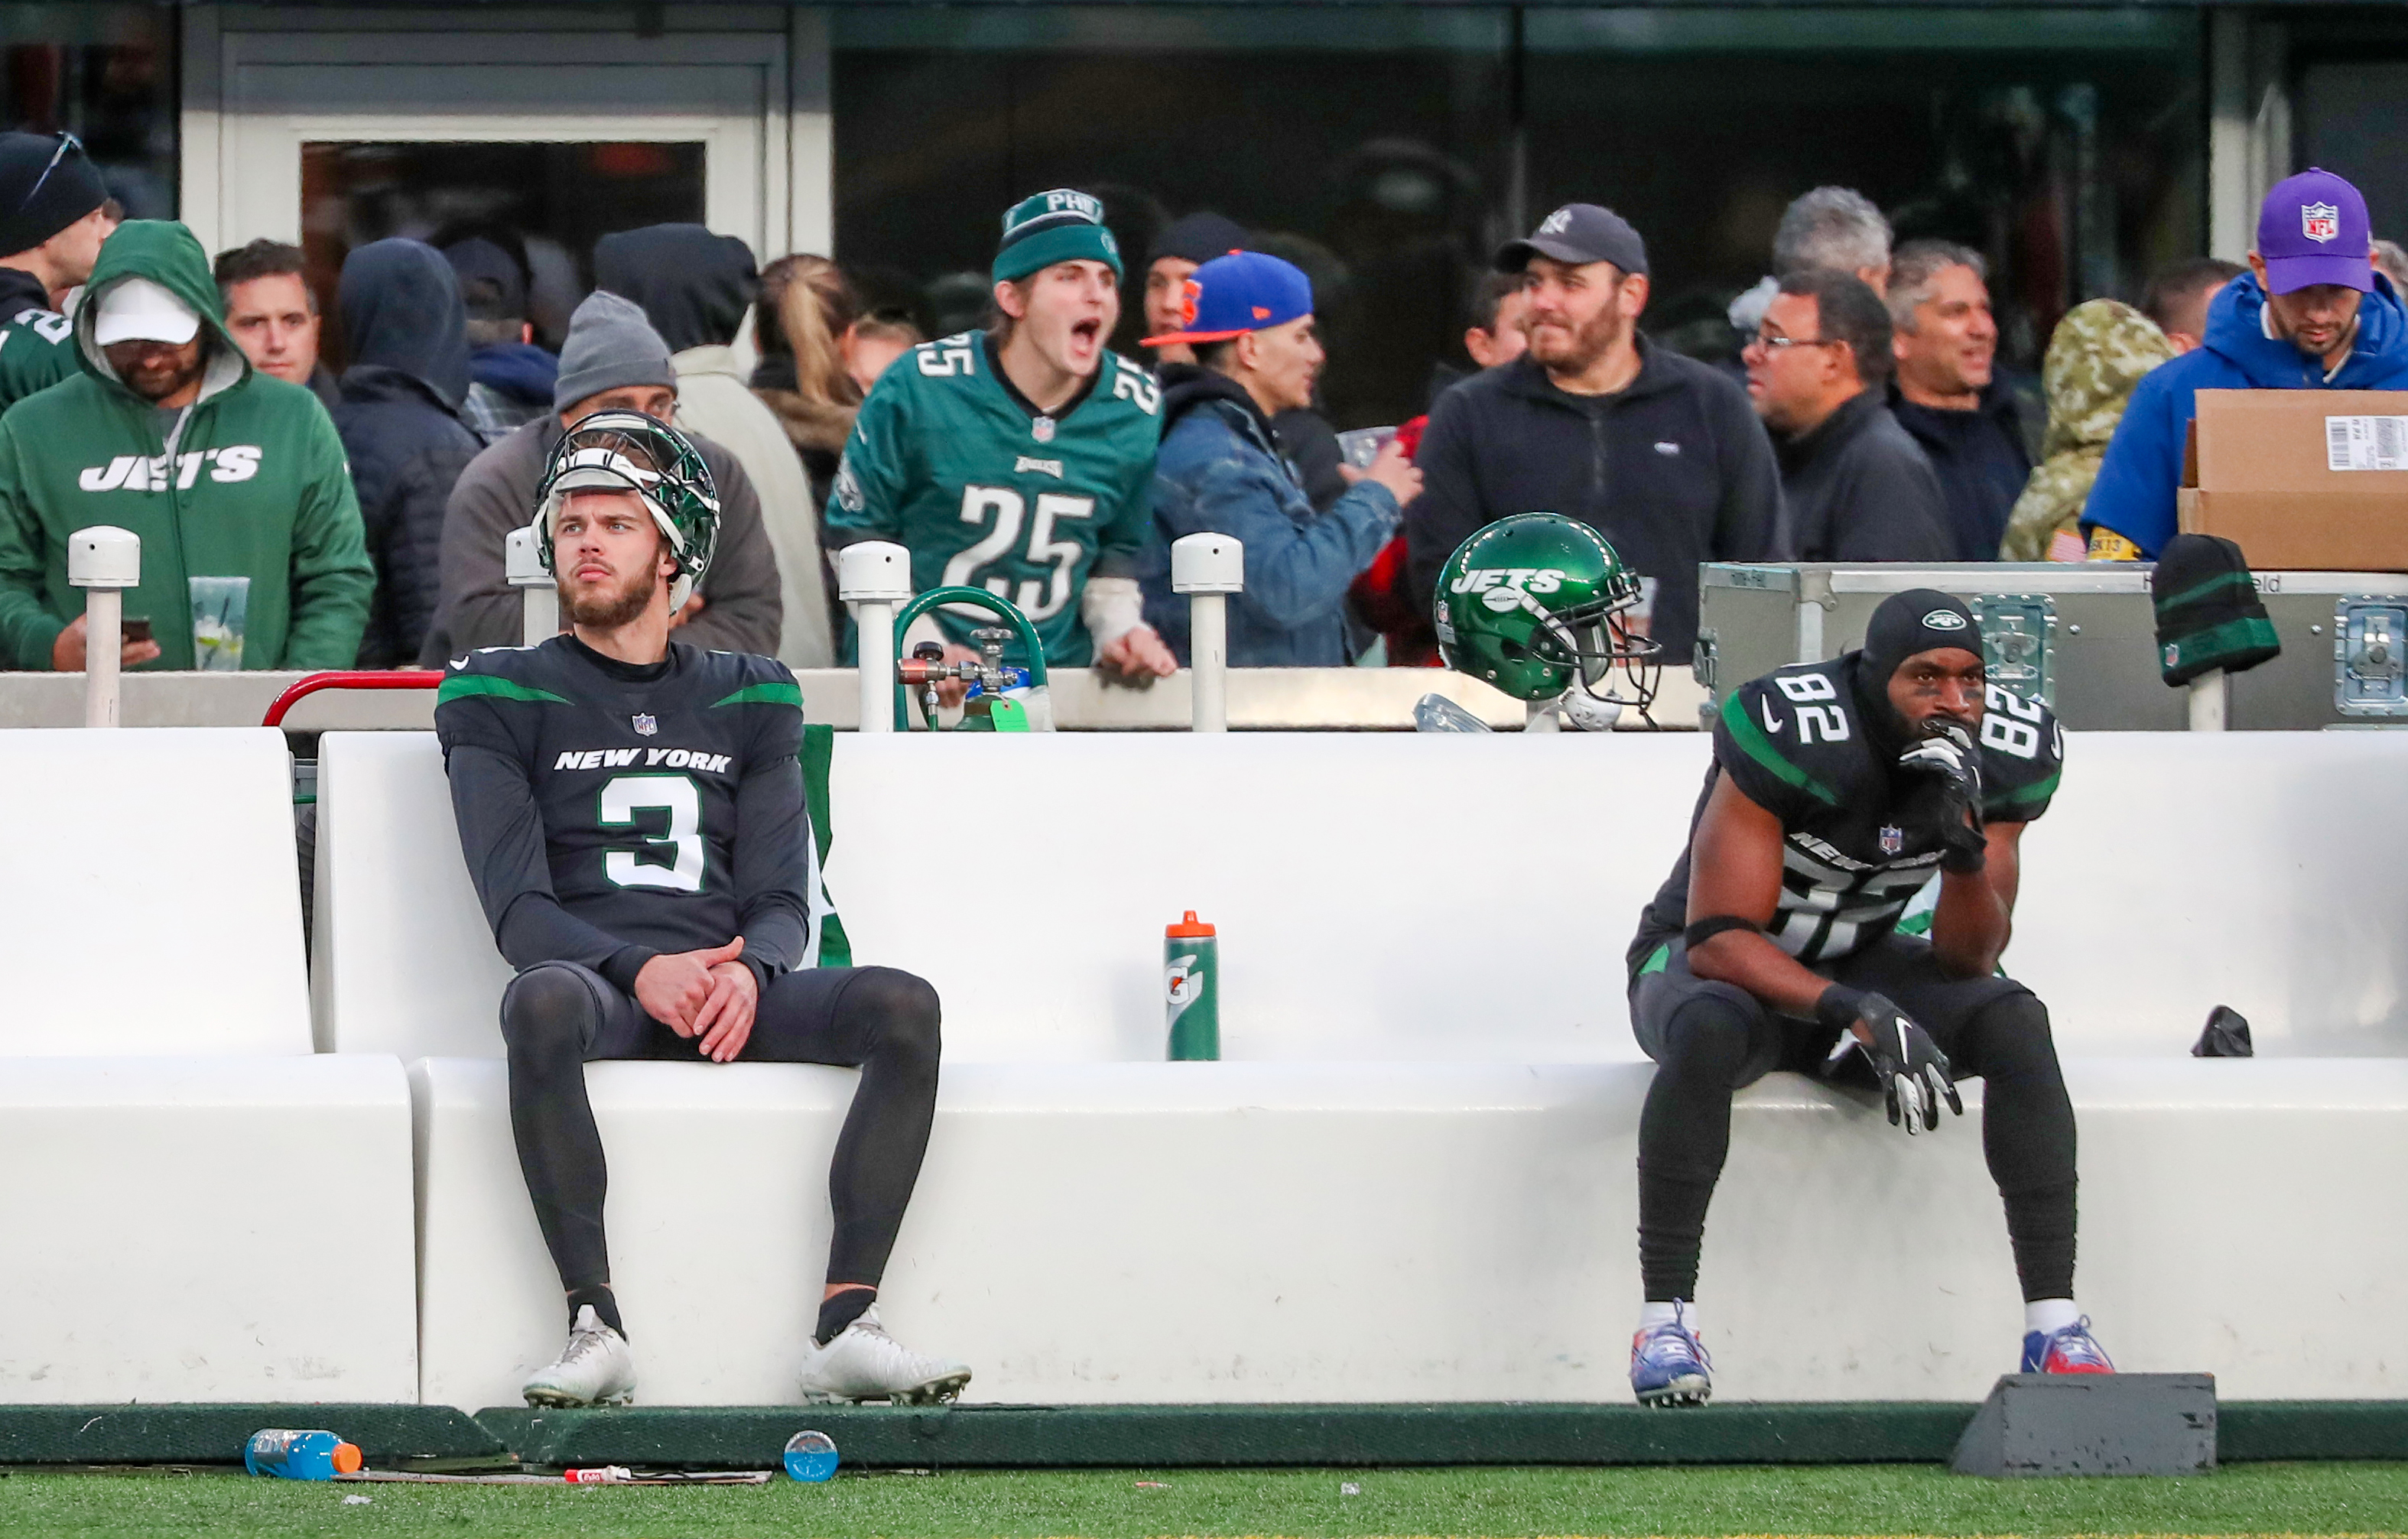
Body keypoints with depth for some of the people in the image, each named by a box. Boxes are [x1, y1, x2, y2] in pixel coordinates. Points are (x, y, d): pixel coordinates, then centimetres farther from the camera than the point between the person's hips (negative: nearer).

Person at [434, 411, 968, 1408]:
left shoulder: (747, 700, 21)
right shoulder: (501, 699, 11)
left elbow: (784, 902, 10)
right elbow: (516, 908, -2)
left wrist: (746, 971, -15)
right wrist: (641, 973, -21)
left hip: (726, 983, 3)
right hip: (593, 985, -3)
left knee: (904, 1006, -25)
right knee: (541, 1001, -40)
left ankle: (846, 1326, -31)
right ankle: (594, 1327, -38)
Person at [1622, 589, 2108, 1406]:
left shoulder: (2003, 755, -12)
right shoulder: (1793, 737, -29)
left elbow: (1968, 959, -10)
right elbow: (1718, 939, -29)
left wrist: (1966, 849, -30)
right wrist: (1860, 1015, -41)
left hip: (1858, 965, 5)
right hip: (1705, 962, -5)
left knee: (2015, 1022, -23)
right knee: (1708, 1033, -41)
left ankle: (2053, 1323, -24)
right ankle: (1664, 1321, -33)